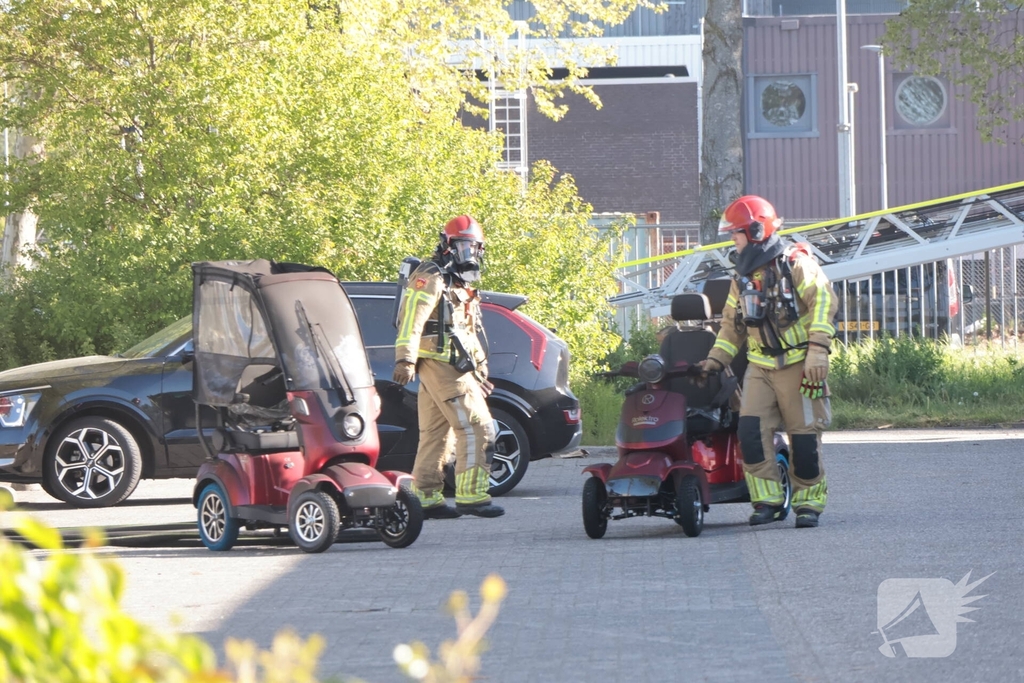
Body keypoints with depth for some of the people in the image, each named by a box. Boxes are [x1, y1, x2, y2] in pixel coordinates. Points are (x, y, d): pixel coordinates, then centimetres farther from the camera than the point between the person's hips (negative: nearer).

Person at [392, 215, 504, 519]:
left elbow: (469, 334, 31)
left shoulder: (461, 287, 24)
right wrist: (405, 359, -29)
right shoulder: (431, 278, -8)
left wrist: (480, 370, 30)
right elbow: (412, 319, -19)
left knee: (435, 436, 10)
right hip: (442, 366, -10)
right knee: (477, 429, -12)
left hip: (454, 367, 10)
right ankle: (471, 497, -13)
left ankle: (426, 499, 13)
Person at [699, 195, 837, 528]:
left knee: (804, 434, -3)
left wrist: (818, 348, -23)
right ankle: (767, 500, -6)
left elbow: (824, 300, -15)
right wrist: (716, 358, 12)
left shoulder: (796, 263, -6)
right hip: (760, 367, 6)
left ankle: (809, 502, 8)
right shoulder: (743, 278, 18)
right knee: (751, 430, -10)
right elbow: (732, 324, 24)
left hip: (798, 365, -6)